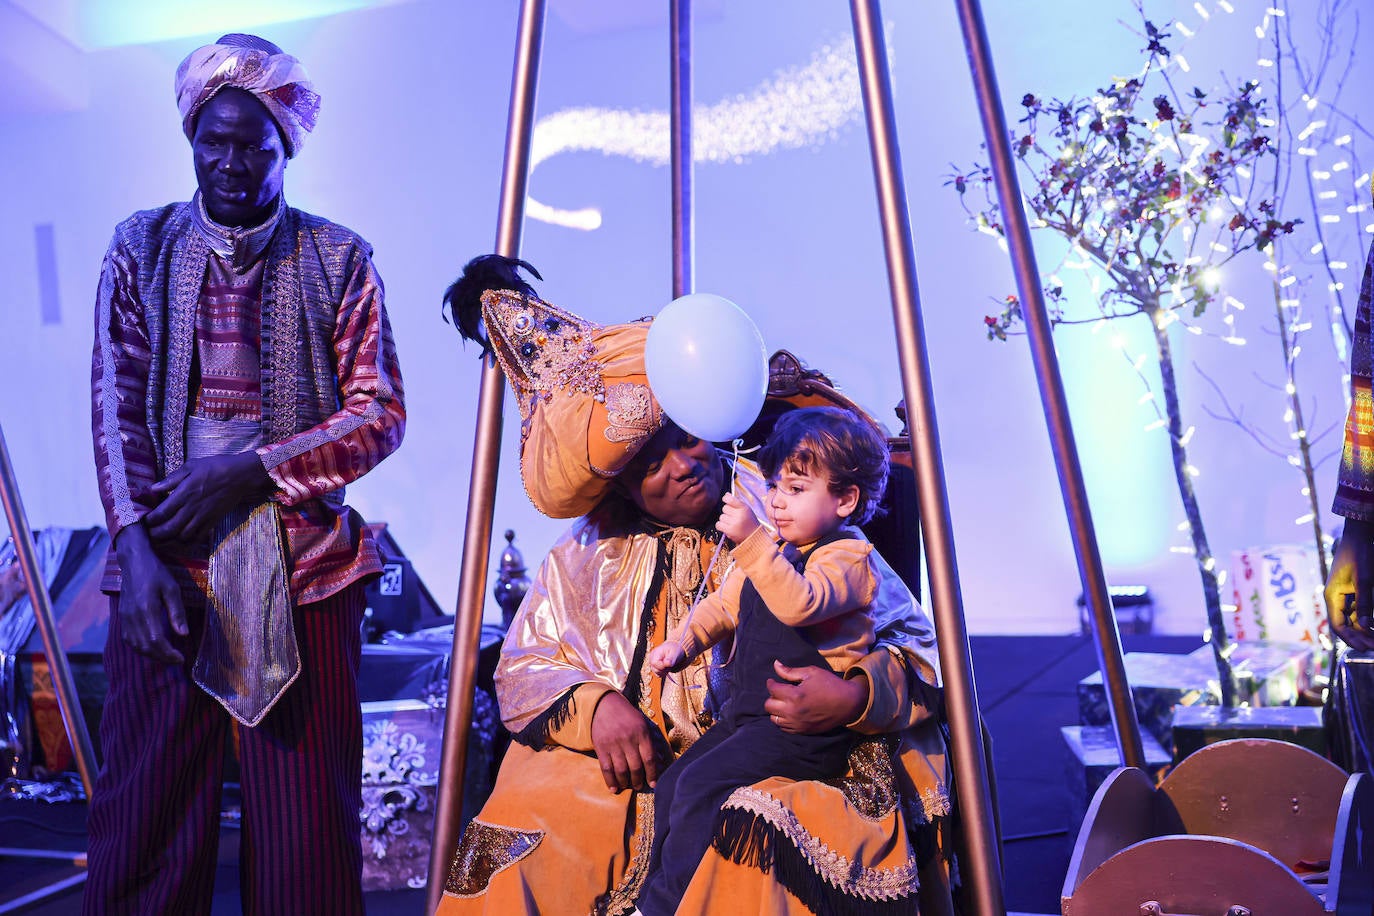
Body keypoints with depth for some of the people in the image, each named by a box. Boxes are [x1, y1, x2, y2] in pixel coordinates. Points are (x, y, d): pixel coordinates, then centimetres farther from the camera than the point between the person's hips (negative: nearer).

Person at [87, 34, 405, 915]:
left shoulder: (339, 257, 6)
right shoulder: (141, 246, 10)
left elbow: (381, 411, 0)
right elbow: (115, 407, 3)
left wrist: (252, 470, -12)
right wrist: (136, 547, -10)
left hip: (304, 562, -1)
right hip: (166, 565, 1)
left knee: (308, 826, 2)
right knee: (148, 809, 3)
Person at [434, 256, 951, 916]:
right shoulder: (590, 553, 8)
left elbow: (918, 645, 0)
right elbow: (522, 668, 8)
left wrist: (855, 697, -21)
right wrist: (595, 705, -13)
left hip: (777, 764, -2)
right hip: (626, 765, 3)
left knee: (748, 837, -35)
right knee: (530, 835, -24)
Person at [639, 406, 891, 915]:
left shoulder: (848, 556, -12)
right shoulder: (772, 552, 17)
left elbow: (799, 604, -31)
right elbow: (724, 605, 24)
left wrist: (752, 541, -37)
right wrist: (682, 641, 7)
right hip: (749, 712, 9)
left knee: (702, 785, -20)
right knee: (671, 786, 3)